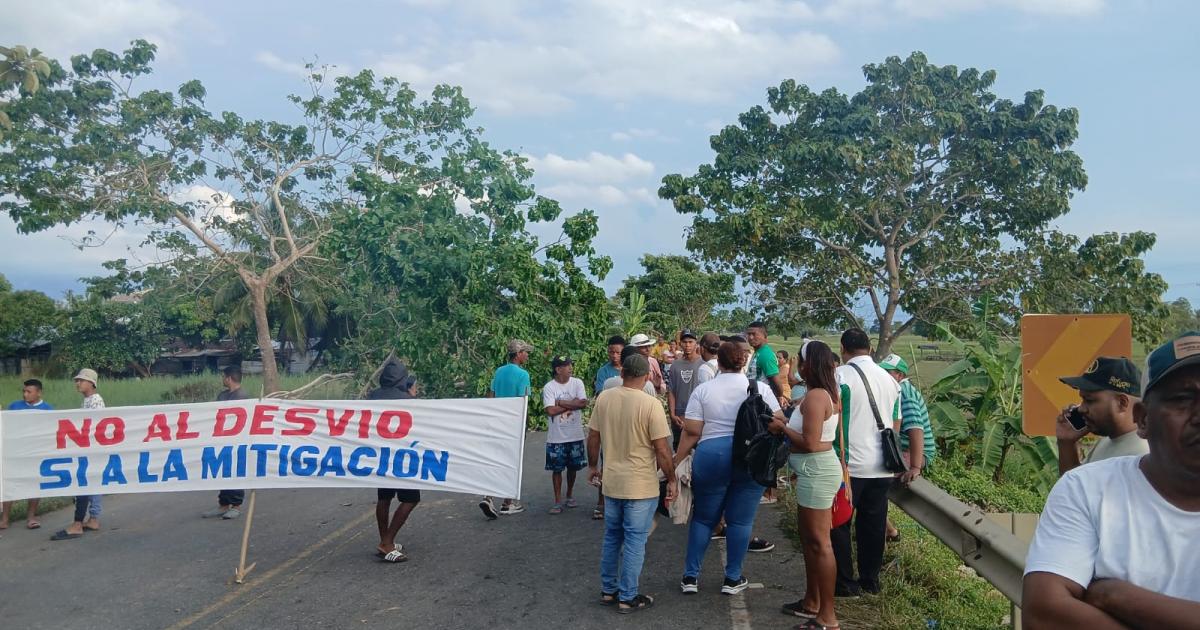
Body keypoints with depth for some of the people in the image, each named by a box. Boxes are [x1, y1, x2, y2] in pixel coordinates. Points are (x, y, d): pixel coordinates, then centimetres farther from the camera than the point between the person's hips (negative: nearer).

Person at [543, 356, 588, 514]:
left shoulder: (577, 383, -1)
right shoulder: (549, 387, -9)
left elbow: (583, 403, -13)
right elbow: (550, 410, -18)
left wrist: (561, 403, -14)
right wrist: (572, 404, -12)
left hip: (575, 435, 3)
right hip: (556, 437, -2)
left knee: (573, 467, 14)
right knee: (557, 469, 4)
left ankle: (570, 495, 33)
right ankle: (558, 501, 13)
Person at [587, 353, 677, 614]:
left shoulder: (603, 398, -2)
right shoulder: (651, 404, -17)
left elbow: (593, 438, 6)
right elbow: (662, 450, -15)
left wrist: (593, 467, 21)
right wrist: (671, 480, -2)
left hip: (611, 482, 5)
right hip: (641, 485, -5)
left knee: (612, 537, 19)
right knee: (635, 541, 6)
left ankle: (608, 590, 28)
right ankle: (628, 598, 14)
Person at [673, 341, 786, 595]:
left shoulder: (702, 390, -1)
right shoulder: (760, 388, 1)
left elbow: (692, 432, -4)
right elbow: (778, 423, -4)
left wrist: (676, 462, 3)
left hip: (711, 457, 0)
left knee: (703, 518, 13)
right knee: (740, 520, 10)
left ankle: (691, 576, 18)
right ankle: (733, 579, 17)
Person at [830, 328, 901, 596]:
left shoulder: (841, 375, -9)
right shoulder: (890, 379, 11)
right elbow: (896, 425, 18)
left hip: (849, 465, -6)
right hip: (882, 466, 6)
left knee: (839, 524, 5)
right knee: (873, 524, 13)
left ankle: (845, 584, 8)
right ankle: (870, 580, 22)